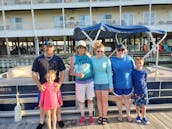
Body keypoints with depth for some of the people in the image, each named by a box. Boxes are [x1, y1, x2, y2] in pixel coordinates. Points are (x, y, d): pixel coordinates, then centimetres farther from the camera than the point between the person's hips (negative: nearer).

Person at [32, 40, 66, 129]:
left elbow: (62, 72, -1)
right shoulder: (38, 59, -2)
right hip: (43, 87, 0)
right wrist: (39, 85, -14)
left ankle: (59, 119, 33)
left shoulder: (58, 59, -1)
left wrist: (59, 84, -13)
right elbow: (34, 74, -2)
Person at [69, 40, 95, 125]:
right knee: (81, 100, 11)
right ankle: (82, 116, 33)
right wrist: (77, 74, -20)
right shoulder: (74, 58, -3)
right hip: (79, 82, 0)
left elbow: (94, 66, 6)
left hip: (90, 81, 0)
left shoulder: (89, 56, -2)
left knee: (90, 99, 10)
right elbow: (71, 72, -2)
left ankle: (90, 116, 30)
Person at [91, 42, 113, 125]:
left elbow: (109, 73, -7)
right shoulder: (92, 59, -4)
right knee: (98, 100, 14)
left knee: (104, 100, 8)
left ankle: (105, 116, 25)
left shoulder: (107, 60, -12)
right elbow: (92, 71, 5)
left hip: (105, 82, -2)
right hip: (96, 82, 3)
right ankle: (100, 116, 29)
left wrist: (111, 85, -4)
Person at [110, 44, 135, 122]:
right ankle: (120, 114, 39)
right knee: (119, 99, 17)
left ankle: (128, 115, 37)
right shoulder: (112, 60, -9)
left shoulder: (129, 59, -6)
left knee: (127, 99, 19)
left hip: (128, 84, 1)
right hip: (117, 85, 0)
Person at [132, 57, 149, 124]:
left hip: (144, 91, 1)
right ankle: (138, 116, 31)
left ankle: (144, 117, 24)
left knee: (143, 105, 8)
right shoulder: (133, 72, -8)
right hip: (136, 91, -1)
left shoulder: (144, 72, -4)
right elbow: (132, 81, 0)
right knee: (137, 105, 11)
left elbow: (145, 81, 7)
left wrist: (142, 86, 3)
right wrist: (135, 87, -3)